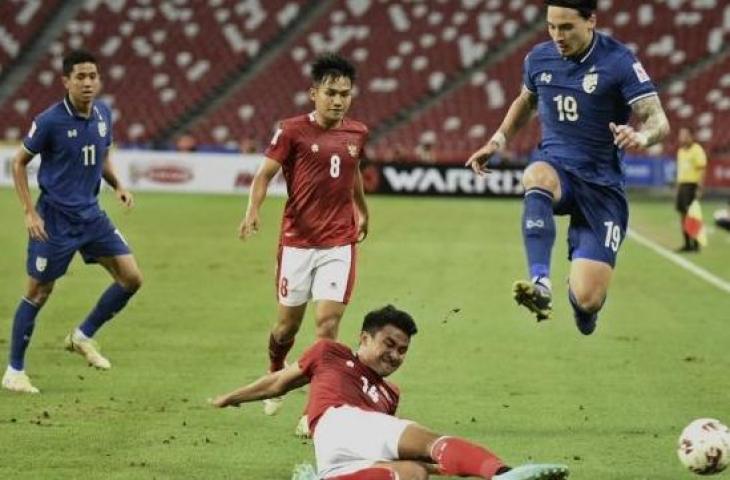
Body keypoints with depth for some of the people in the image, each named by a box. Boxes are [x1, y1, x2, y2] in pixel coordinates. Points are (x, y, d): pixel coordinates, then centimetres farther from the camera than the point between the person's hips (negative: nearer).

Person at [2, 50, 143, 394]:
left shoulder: (103, 114, 2)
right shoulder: (50, 121, -16)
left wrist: (117, 186, 0)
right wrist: (29, 212, -12)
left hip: (91, 214, 6)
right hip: (54, 219, -6)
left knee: (131, 278, -2)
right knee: (38, 293, 1)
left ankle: (83, 337, 17)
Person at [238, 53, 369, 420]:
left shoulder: (357, 133, 6)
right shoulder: (293, 131, -6)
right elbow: (265, 173, -10)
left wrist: (362, 211, 40)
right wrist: (252, 212, -27)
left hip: (339, 243, 2)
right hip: (297, 241, -2)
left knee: (328, 323, -10)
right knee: (288, 324, 9)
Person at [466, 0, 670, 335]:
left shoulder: (619, 62, -11)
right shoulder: (539, 59, 3)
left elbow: (658, 121, -16)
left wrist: (641, 137, -37)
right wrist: (498, 141, 15)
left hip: (602, 184, -3)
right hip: (556, 167, 3)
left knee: (587, 300, -11)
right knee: (537, 177, -39)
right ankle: (540, 283, -50)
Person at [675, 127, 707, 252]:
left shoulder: (697, 150, -8)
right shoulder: (681, 151, 17)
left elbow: (702, 170, -13)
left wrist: (699, 188, -19)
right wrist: (678, 185, 18)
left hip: (692, 185, -8)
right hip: (682, 184, 8)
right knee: (682, 214, 6)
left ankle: (695, 243, -3)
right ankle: (687, 243, 12)